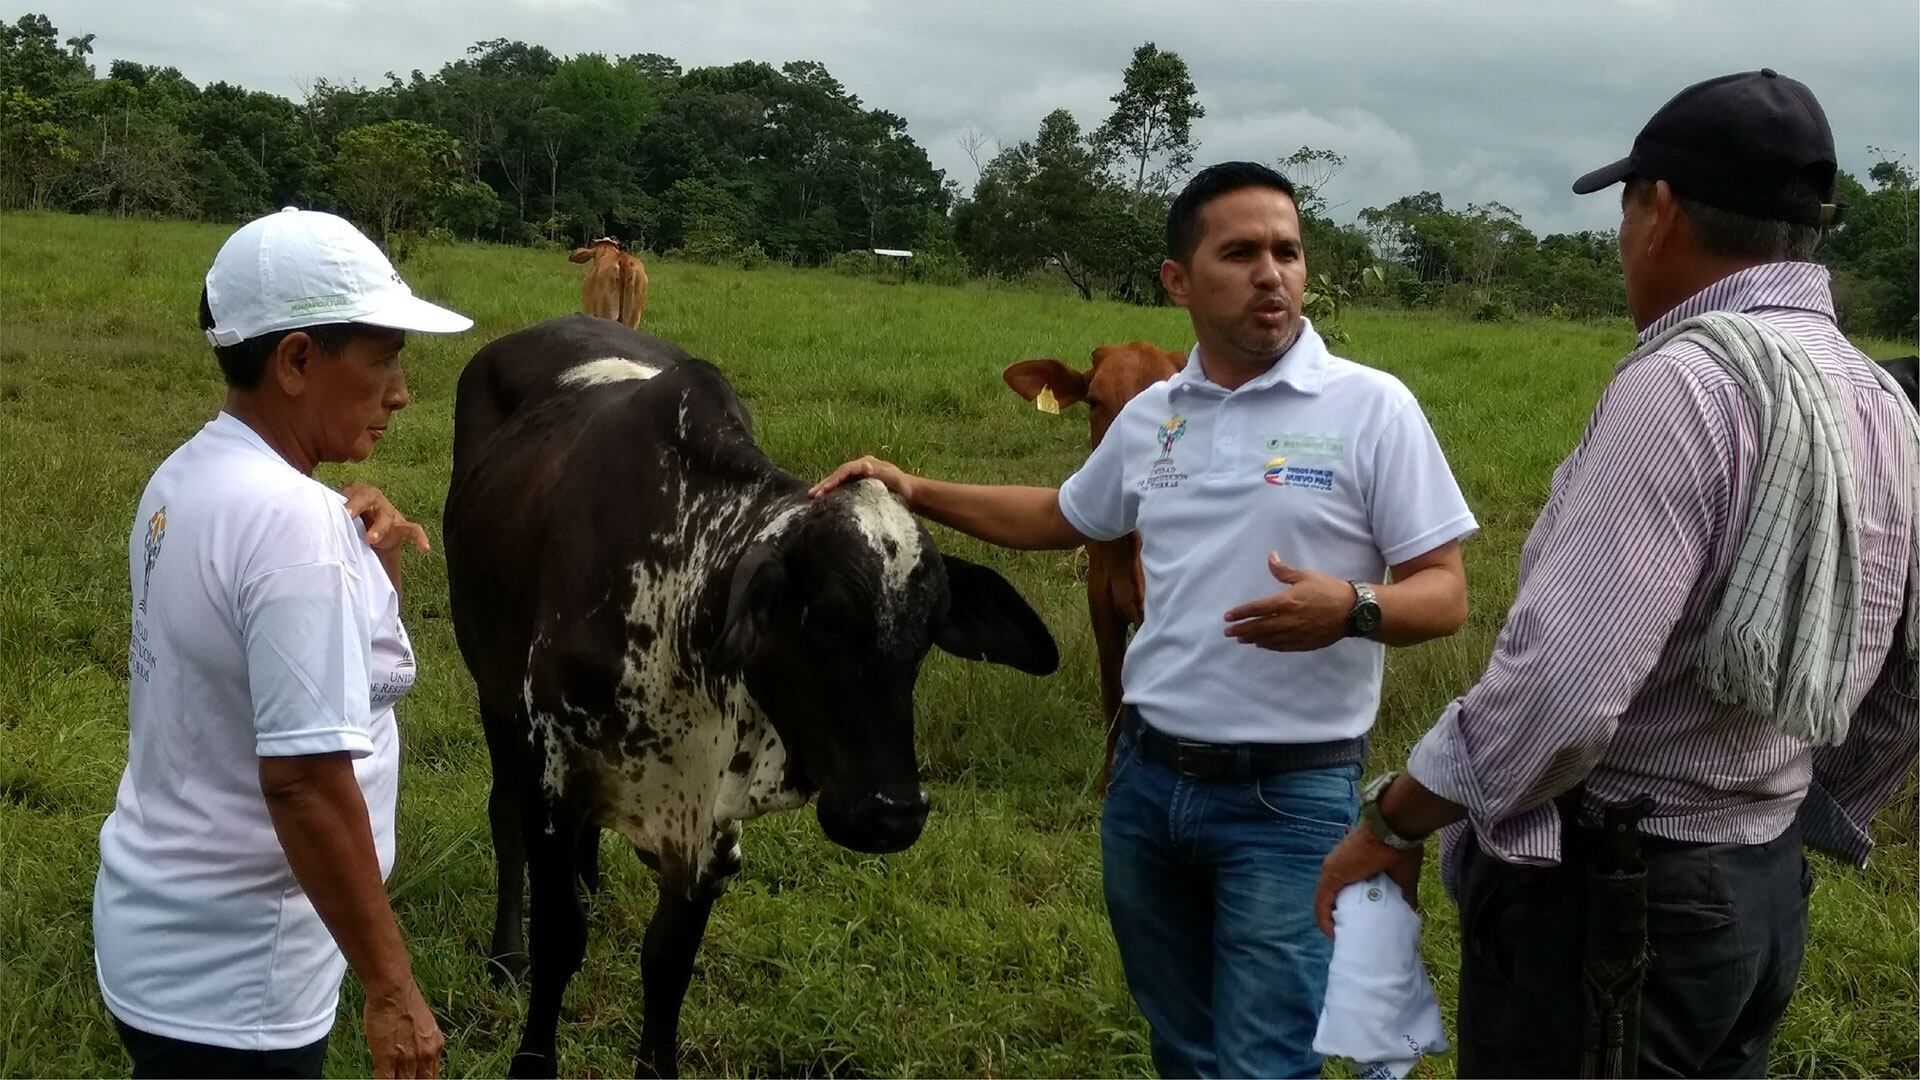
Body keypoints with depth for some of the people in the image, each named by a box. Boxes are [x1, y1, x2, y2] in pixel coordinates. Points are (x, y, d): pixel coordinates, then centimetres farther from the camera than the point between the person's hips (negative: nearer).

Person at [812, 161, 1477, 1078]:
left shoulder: (1371, 407, -9)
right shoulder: (1149, 416, 8)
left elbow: (1444, 595, -9)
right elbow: (1062, 518, 26)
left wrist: (1350, 608, -30)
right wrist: (916, 493, 18)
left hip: (1289, 797, -5)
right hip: (1147, 779, 6)